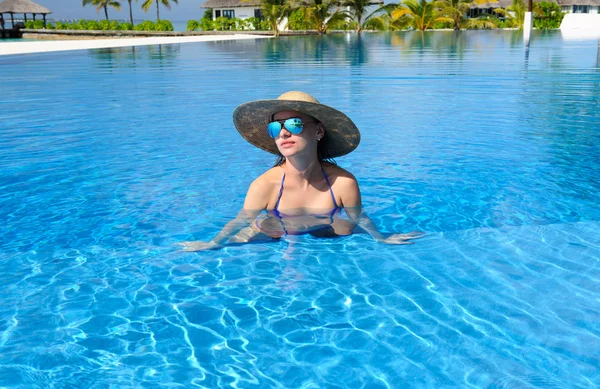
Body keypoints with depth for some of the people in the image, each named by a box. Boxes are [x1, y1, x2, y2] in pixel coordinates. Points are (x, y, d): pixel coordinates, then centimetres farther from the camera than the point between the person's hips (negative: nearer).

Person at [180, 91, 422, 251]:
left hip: (326, 236, 1)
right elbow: (241, 221, -14)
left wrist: (382, 239, -3)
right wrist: (213, 244, -15)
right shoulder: (264, 186, -29)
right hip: (275, 237, -1)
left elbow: (359, 218, -11)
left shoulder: (343, 183, -28)